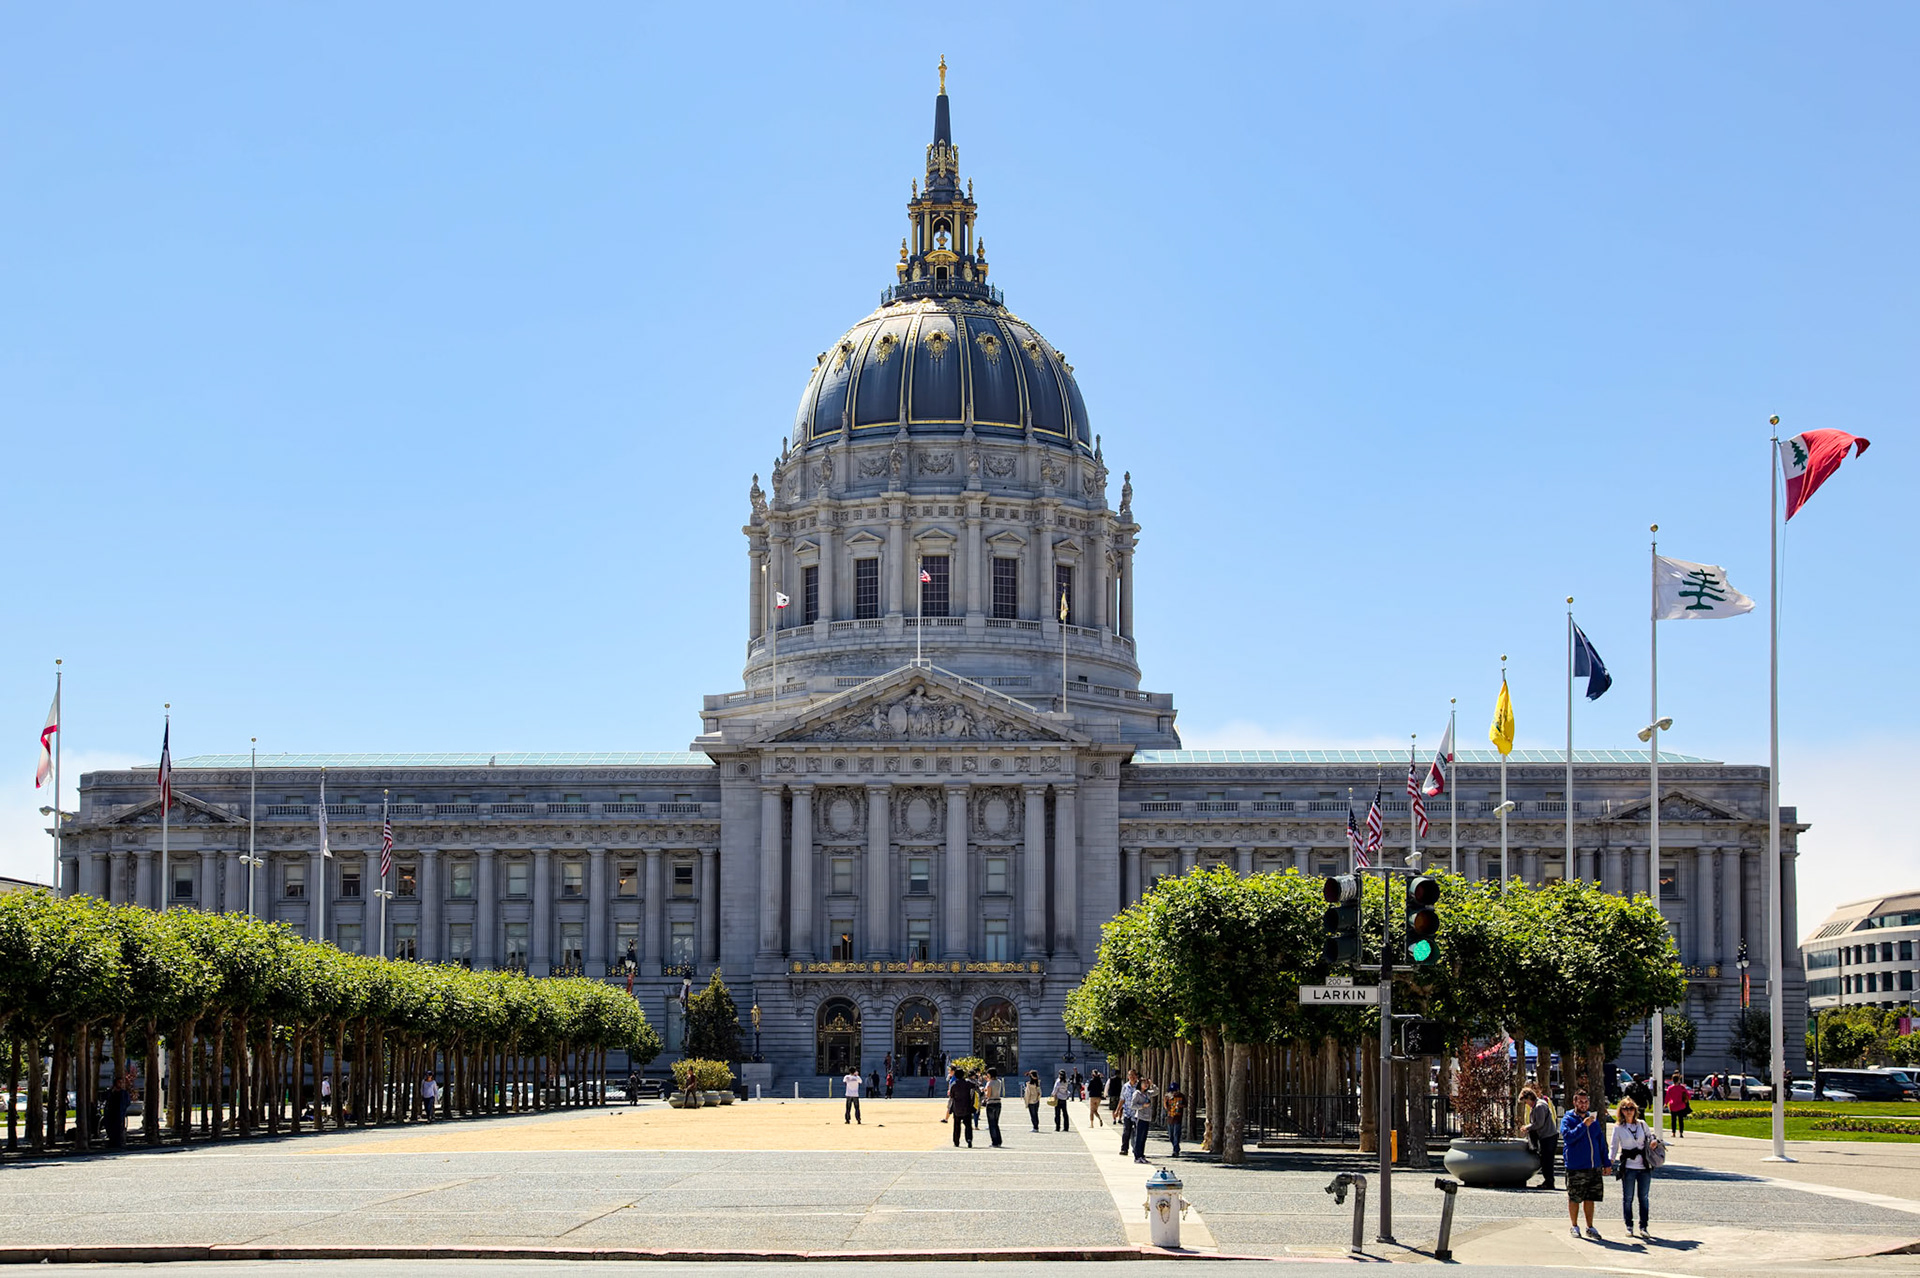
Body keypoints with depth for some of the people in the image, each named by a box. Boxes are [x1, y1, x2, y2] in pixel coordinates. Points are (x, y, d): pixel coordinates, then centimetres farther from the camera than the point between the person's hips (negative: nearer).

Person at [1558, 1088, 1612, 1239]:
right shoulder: (1567, 1119, -3)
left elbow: (1601, 1141, 17)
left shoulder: (1593, 1118, 13)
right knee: (1574, 1198, 3)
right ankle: (1574, 1226, 16)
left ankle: (1590, 1227, 17)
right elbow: (1568, 1136, -21)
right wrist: (1583, 1125, -25)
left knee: (1590, 1198, 10)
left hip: (1594, 1166, 4)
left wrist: (1606, 1162, 14)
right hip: (1575, 1167, -4)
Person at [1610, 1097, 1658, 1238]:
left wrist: (1655, 1141, -2)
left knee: (1643, 1197, 4)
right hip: (1628, 1167, -2)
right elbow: (1614, 1147, 3)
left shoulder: (1642, 1125, 8)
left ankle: (1643, 1226, 13)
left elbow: (1651, 1135, 21)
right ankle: (1629, 1227, 11)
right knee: (1628, 1198, 1)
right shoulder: (1618, 1128, 2)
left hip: (1644, 1167, 2)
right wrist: (1610, 1163, -7)